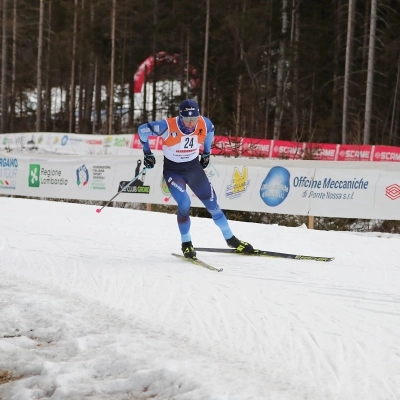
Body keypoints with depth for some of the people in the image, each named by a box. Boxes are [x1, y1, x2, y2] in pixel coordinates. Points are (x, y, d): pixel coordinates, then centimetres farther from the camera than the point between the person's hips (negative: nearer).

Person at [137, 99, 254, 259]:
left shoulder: (204, 124, -17)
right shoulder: (168, 126, -28)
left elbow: (210, 130, 9)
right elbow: (142, 130, -14)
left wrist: (207, 152, 15)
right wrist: (147, 153, -4)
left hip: (194, 167, 4)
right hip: (173, 170, -3)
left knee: (212, 203, 7)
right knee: (184, 205, -22)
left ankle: (230, 239, 25)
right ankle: (186, 244, 1)